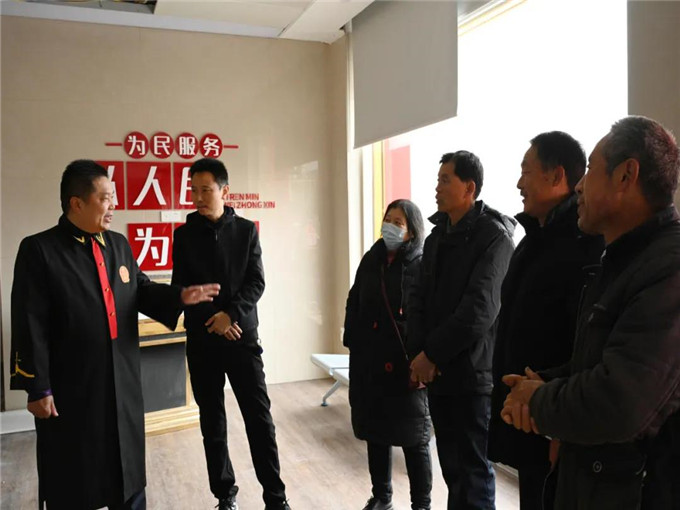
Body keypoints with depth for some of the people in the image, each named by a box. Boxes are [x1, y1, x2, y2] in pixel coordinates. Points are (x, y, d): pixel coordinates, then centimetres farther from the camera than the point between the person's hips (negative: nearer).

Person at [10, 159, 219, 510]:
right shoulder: (39, 250, -12)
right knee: (71, 480, 11)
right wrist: (38, 388, -15)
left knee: (127, 467, 20)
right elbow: (30, 326, -14)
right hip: (69, 387, -5)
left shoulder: (118, 245, 7)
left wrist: (179, 297, -5)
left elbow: (140, 291, 14)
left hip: (123, 381, 6)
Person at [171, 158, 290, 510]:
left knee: (259, 418, -1)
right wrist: (212, 319, -11)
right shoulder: (184, 234, 4)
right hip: (201, 340, 1)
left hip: (242, 336, -1)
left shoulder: (246, 230, 2)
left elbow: (256, 283, -3)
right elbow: (181, 288, 1)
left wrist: (231, 315, -17)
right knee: (212, 422, 10)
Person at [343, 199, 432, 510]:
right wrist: (354, 342, 5)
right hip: (370, 362, 5)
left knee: (414, 439, 7)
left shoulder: (423, 265, -7)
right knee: (375, 433, 16)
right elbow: (353, 304, 14)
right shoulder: (371, 260, 9)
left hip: (407, 365, -5)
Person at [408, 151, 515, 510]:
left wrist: (432, 354, -15)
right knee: (451, 465, 17)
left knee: (472, 470, 4)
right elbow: (419, 298, 8)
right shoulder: (436, 237, 13)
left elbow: (480, 309, -20)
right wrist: (418, 353, -6)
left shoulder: (493, 235, -11)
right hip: (435, 371, 7)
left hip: (471, 373, -7)